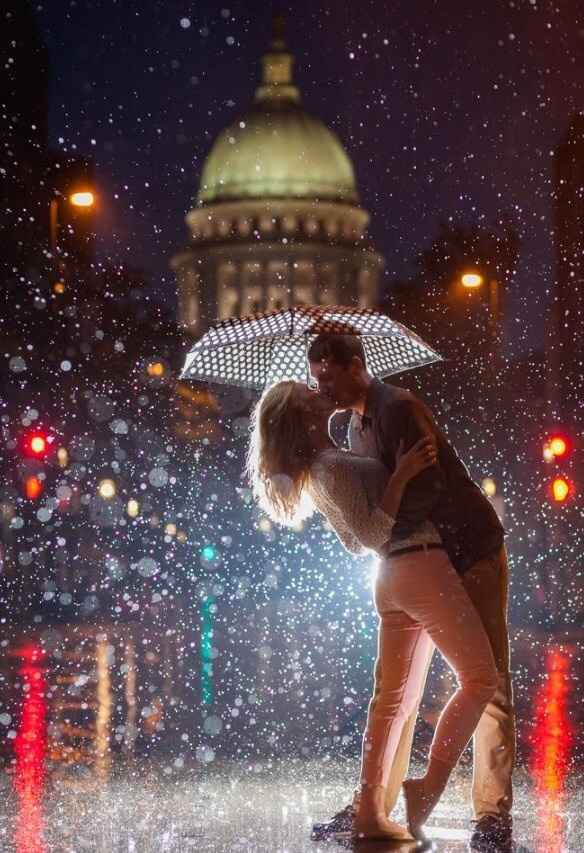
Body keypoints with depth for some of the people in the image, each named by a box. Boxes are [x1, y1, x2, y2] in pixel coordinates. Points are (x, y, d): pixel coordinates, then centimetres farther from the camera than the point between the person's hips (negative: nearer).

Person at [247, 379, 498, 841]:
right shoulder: (333, 466, -13)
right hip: (421, 566, -9)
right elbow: (373, 534, -16)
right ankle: (430, 785, -10)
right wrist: (401, 476, -20)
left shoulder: (322, 468, 17)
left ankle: (370, 809, 9)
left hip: (394, 578, 9)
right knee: (481, 677, -4)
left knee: (395, 698, 11)